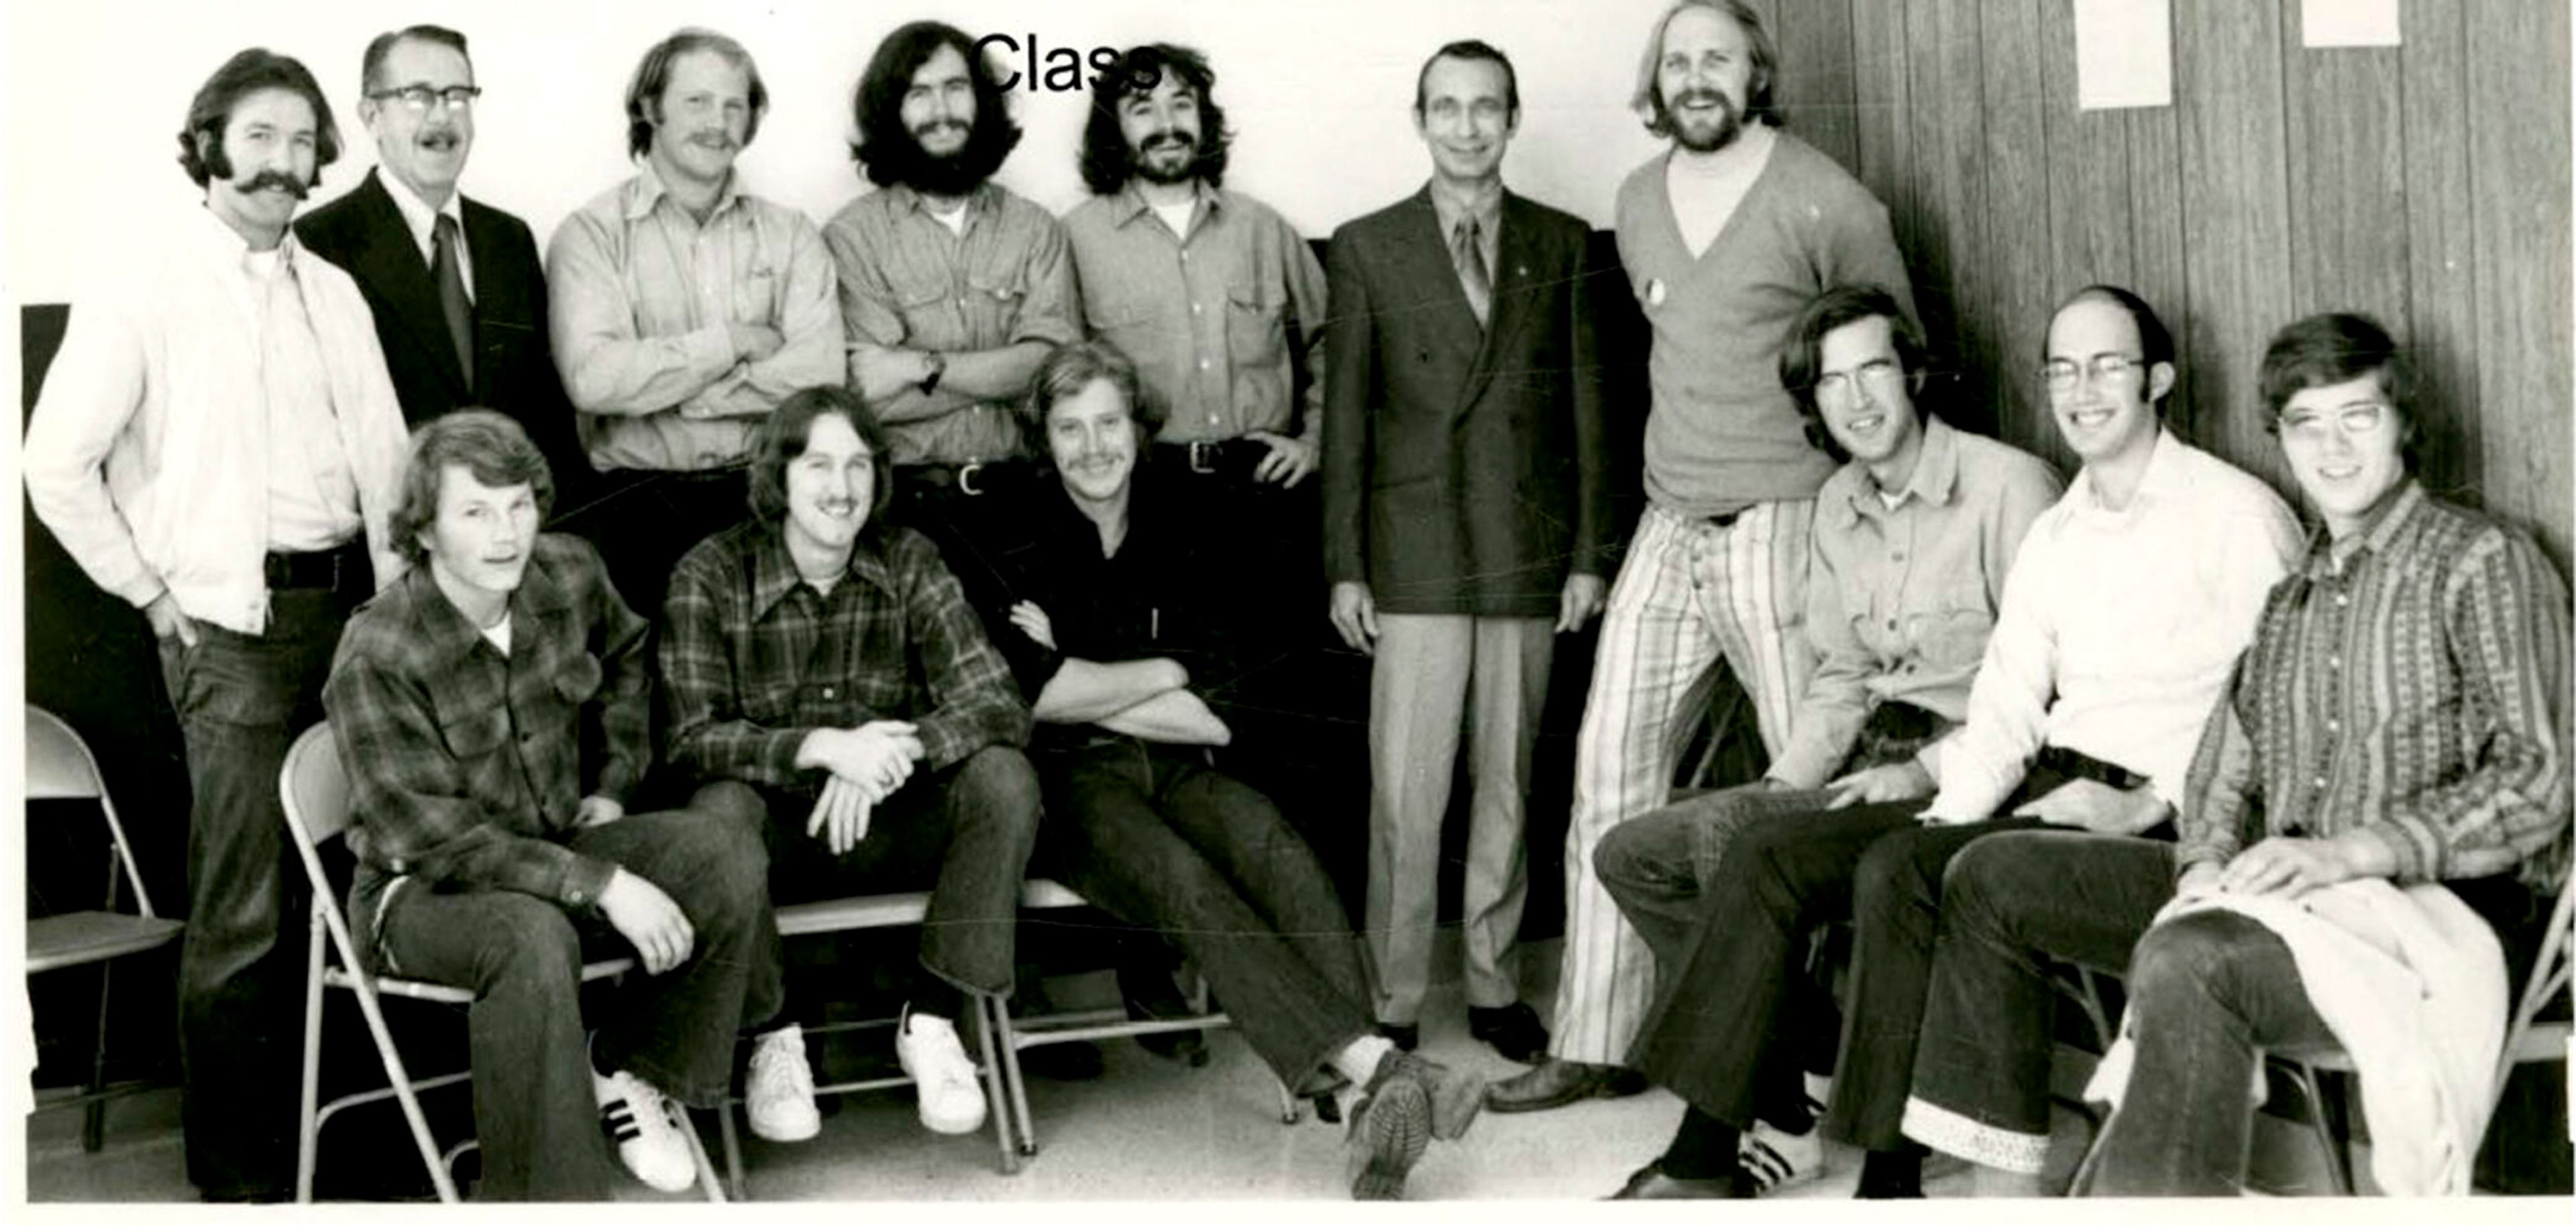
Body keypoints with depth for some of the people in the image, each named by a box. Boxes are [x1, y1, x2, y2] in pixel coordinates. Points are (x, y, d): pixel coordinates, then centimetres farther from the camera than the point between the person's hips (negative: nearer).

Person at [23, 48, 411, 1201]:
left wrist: (396, 589, 7)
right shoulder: (144, 282, -4)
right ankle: (237, 1174, 9)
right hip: (230, 623, -5)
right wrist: (155, 597, -6)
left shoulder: (333, 290, 14)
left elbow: (385, 455, 18)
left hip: (349, 603, 5)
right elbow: (57, 465, -7)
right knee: (242, 915, -3)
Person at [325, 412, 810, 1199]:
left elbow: (625, 660, 21)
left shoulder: (570, 576, -5)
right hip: (423, 889, -6)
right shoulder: (376, 659, -23)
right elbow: (438, 839, -23)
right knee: (533, 937, -39)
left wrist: (616, 783, 10)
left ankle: (634, 1073, -2)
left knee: (727, 853, -20)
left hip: (561, 843, 6)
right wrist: (602, 884, -29)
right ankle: (550, 1191, -28)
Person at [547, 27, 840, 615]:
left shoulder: (790, 234, 8)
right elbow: (592, 378, -14)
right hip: (638, 506, -2)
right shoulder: (591, 234, 1)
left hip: (767, 498, 2)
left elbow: (821, 372, -7)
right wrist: (733, 341, -8)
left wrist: (658, 388, -10)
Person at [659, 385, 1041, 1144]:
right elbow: (690, 740, -17)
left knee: (1004, 781, -24)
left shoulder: (909, 562, -2)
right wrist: (824, 747, -33)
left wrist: (894, 749, -29)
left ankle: (932, 1022, -12)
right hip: (778, 838, -2)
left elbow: (1001, 707, -11)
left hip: (889, 830, 2)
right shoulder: (711, 575, -8)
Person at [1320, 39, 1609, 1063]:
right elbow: (1346, 413, 4)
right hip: (1414, 555, -1)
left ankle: (1495, 985, 20)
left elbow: (1586, 402, 8)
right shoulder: (1367, 247, 5)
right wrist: (1345, 566, -1)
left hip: (1530, 554, 2)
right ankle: (1392, 1005, 6)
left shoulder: (1563, 244, 8)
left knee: (1510, 783, 8)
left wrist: (1590, 552, 2)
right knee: (1404, 792, -3)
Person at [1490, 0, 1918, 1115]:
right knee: (1609, 779, 3)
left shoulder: (1824, 202, -5)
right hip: (1667, 530, 6)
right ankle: (1595, 1044, 10)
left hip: (1784, 526, -6)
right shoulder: (1638, 202, 13)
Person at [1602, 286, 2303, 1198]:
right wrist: (1949, 814, -6)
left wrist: (2152, 804, -17)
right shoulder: (2052, 537, 20)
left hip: (2154, 811, -7)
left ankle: (1889, 1177, -20)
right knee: (1767, 855, -7)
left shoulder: (2239, 517, -2)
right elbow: (2005, 710, 12)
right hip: (2042, 786, 8)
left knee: (1898, 873, -30)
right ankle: (1705, 1158, -5)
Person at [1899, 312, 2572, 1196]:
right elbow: (2225, 763, 17)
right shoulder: (2291, 596, 23)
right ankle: (2006, 1193, -3)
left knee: (2185, 959, -37)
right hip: (2276, 893, 8)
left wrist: (2351, 851, -23)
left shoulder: (2482, 561, -1)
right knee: (1992, 877, 0)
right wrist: (2207, 860, -6)